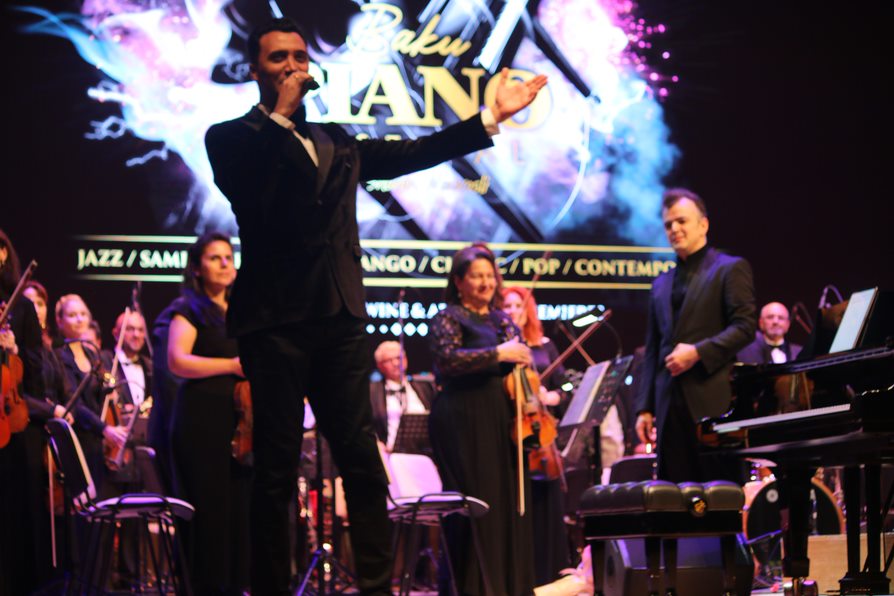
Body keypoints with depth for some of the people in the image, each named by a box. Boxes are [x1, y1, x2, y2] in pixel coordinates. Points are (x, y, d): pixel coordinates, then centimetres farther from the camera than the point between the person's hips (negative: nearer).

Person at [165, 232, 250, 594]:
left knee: (240, 507, 1)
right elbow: (178, 361, -13)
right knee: (210, 508, -7)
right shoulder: (189, 307, 1)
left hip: (240, 419, 6)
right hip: (202, 419, -6)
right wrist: (232, 365, -16)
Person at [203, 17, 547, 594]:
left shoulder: (335, 142, 21)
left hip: (340, 318, 5)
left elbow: (413, 153, 19)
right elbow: (249, 195, -15)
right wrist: (281, 114, -12)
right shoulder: (232, 139, 4)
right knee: (278, 467, -2)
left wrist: (491, 118, 15)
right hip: (276, 319, -5)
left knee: (363, 459, 1)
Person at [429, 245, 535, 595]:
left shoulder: (501, 319, 18)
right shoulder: (449, 318, -2)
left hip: (503, 421, 6)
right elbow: (448, 358, -19)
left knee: (510, 506, 4)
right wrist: (498, 354, -25)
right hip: (466, 423, -6)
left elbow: (520, 361, 22)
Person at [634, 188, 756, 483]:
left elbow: (744, 327, -7)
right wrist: (644, 407, 12)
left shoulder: (731, 269, 3)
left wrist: (698, 352, -16)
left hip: (713, 401, -6)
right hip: (669, 402, 6)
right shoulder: (661, 284, 22)